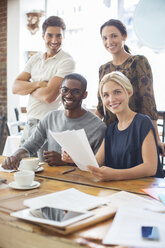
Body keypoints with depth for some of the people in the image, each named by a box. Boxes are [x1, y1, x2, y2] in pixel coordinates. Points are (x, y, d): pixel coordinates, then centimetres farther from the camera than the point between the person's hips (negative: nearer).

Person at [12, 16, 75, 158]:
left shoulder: (67, 61, -9)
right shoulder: (36, 58, 12)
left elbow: (49, 96, -19)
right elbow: (15, 88, 3)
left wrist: (27, 87, -1)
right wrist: (38, 84, -13)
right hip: (30, 122, 7)